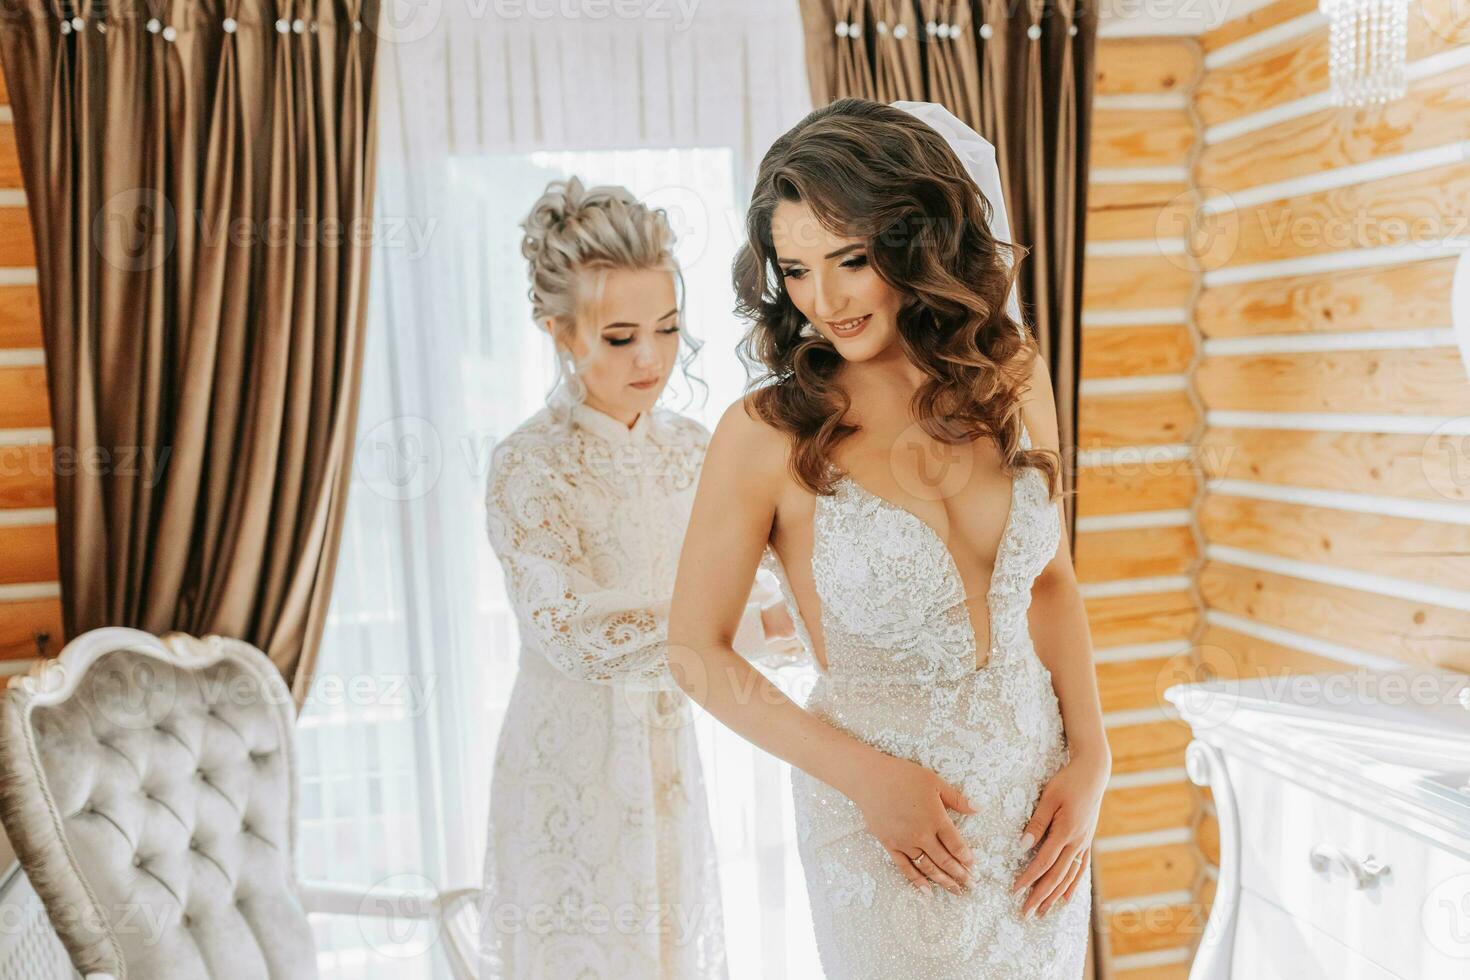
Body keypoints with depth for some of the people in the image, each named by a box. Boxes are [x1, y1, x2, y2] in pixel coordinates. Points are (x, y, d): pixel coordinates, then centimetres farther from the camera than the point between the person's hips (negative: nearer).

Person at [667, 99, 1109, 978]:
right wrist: (863, 774, -15)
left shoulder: (1013, 379, -5)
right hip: (884, 816, -4)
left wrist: (1089, 760, -2)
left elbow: (1052, 582, 6)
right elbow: (699, 654, -9)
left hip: (1036, 803, 4)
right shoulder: (768, 435, -17)